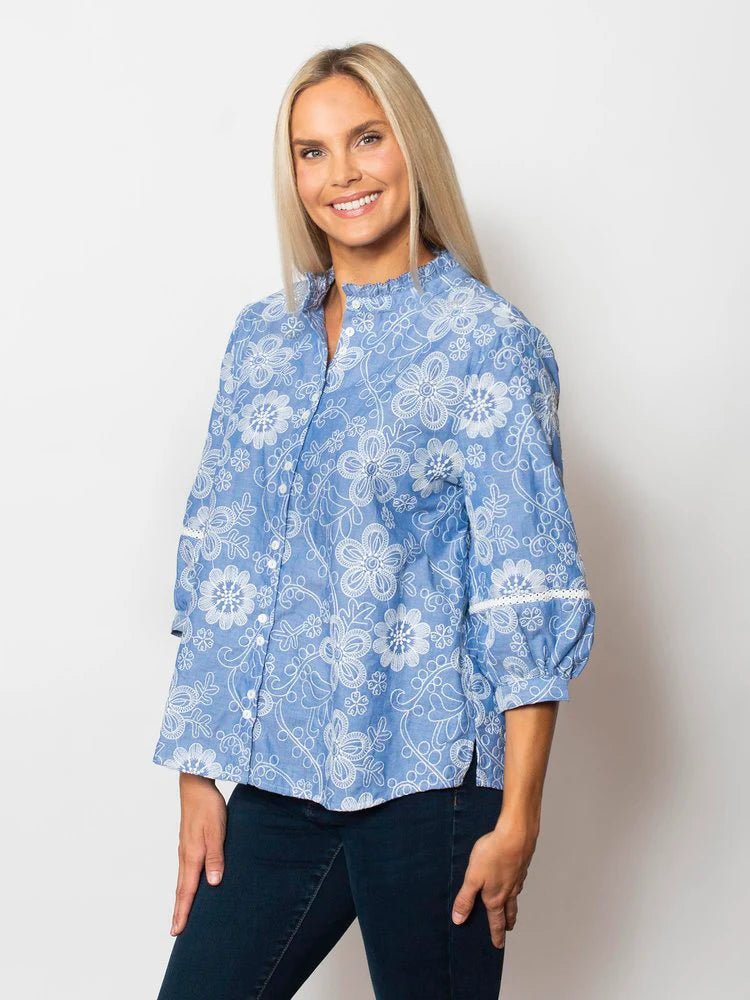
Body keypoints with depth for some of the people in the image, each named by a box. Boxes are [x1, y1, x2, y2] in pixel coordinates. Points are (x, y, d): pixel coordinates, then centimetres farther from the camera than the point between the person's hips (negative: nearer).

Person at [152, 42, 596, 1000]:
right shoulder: (261, 338, 9)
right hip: (276, 776, 4)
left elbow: (530, 595, -9)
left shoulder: (488, 340, -5)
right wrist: (198, 775, 6)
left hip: (429, 776, -4)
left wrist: (517, 819, -12)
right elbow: (215, 571, 10)